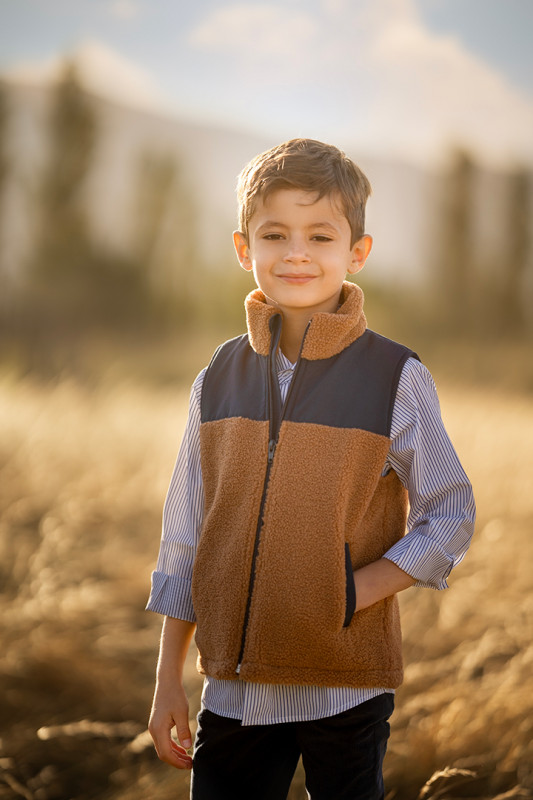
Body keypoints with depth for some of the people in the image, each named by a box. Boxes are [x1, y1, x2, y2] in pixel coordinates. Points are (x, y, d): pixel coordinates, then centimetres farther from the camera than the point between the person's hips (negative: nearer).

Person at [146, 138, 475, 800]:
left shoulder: (395, 379, -6)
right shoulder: (219, 379, 3)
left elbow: (450, 519, -2)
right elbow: (185, 535, 8)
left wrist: (350, 594, -15)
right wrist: (167, 681, 8)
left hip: (347, 687, -3)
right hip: (233, 688, 3)